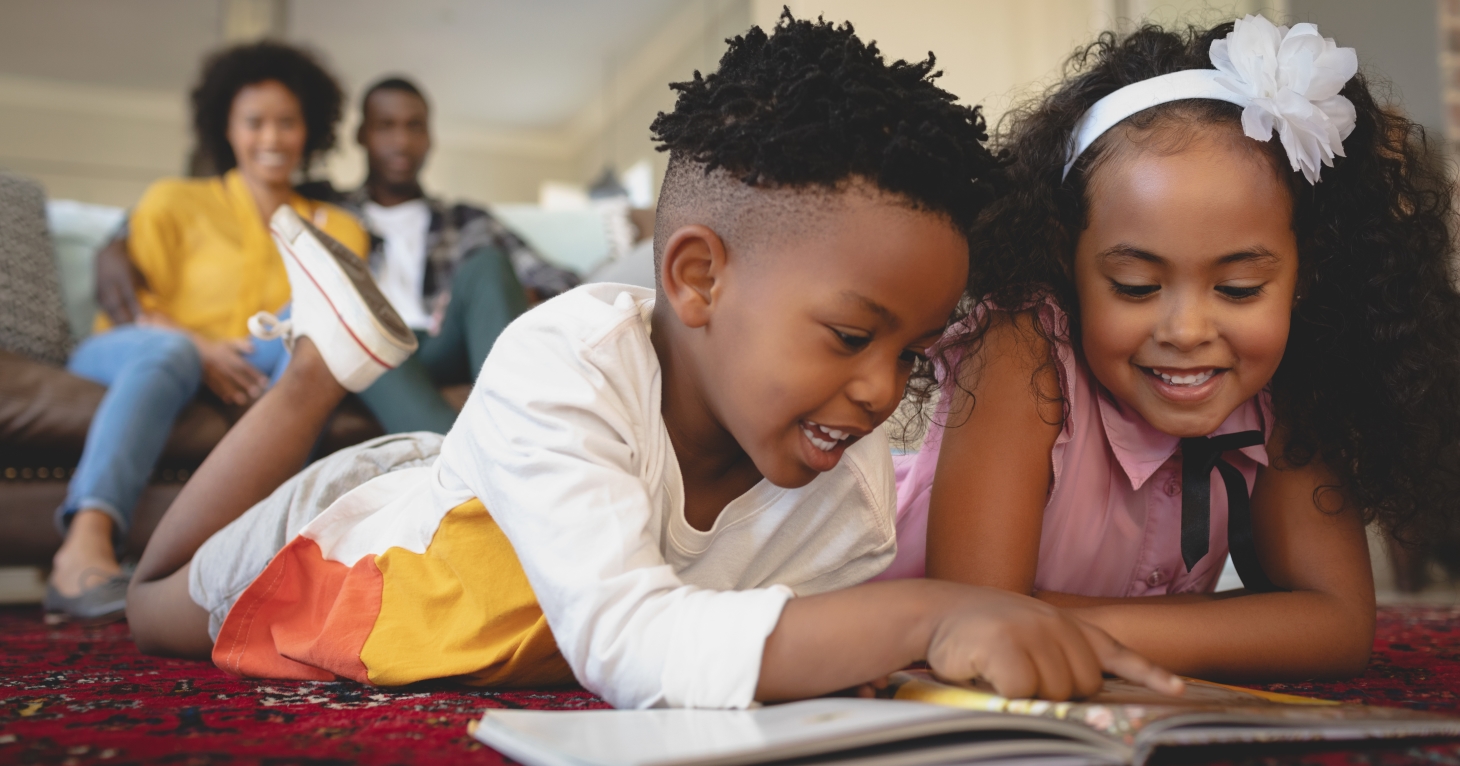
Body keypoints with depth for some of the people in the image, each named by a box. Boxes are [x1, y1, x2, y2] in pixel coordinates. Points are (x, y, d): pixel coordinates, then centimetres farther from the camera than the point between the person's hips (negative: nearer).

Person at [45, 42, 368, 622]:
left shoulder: (336, 229, 20)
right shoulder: (175, 202, 13)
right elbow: (125, 307, 3)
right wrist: (199, 349, -17)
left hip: (256, 376, 1)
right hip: (132, 353, -1)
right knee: (169, 349, -36)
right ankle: (85, 545, -53)